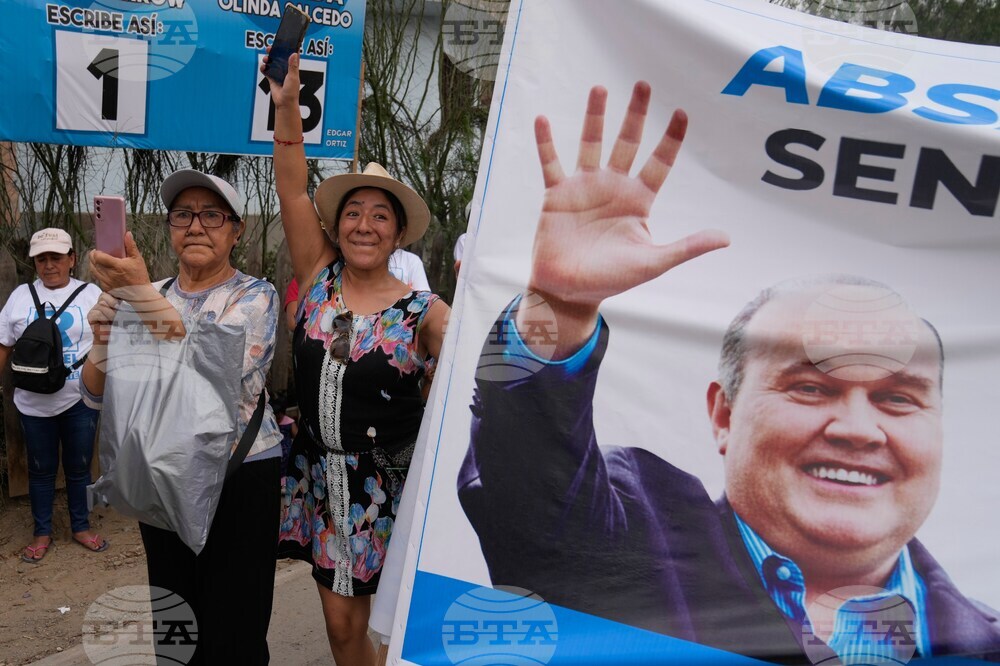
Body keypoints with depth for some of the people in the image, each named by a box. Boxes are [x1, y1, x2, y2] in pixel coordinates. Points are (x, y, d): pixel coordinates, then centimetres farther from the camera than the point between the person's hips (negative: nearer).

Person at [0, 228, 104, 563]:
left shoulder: (91, 294, -2)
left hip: (81, 400, -1)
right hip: (34, 403, 1)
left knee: (79, 467, 12)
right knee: (41, 469, 13)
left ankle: (81, 528, 28)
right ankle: (42, 533, 28)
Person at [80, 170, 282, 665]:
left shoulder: (255, 297, -8)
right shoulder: (142, 299, 6)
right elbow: (97, 394, 3)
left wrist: (141, 293, -32)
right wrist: (104, 343, -18)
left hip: (241, 478, -4)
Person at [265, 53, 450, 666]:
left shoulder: (421, 311, -7)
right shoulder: (319, 276, 0)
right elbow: (292, 190, -6)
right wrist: (287, 105, -17)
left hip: (395, 482, -2)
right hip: (325, 475, 3)